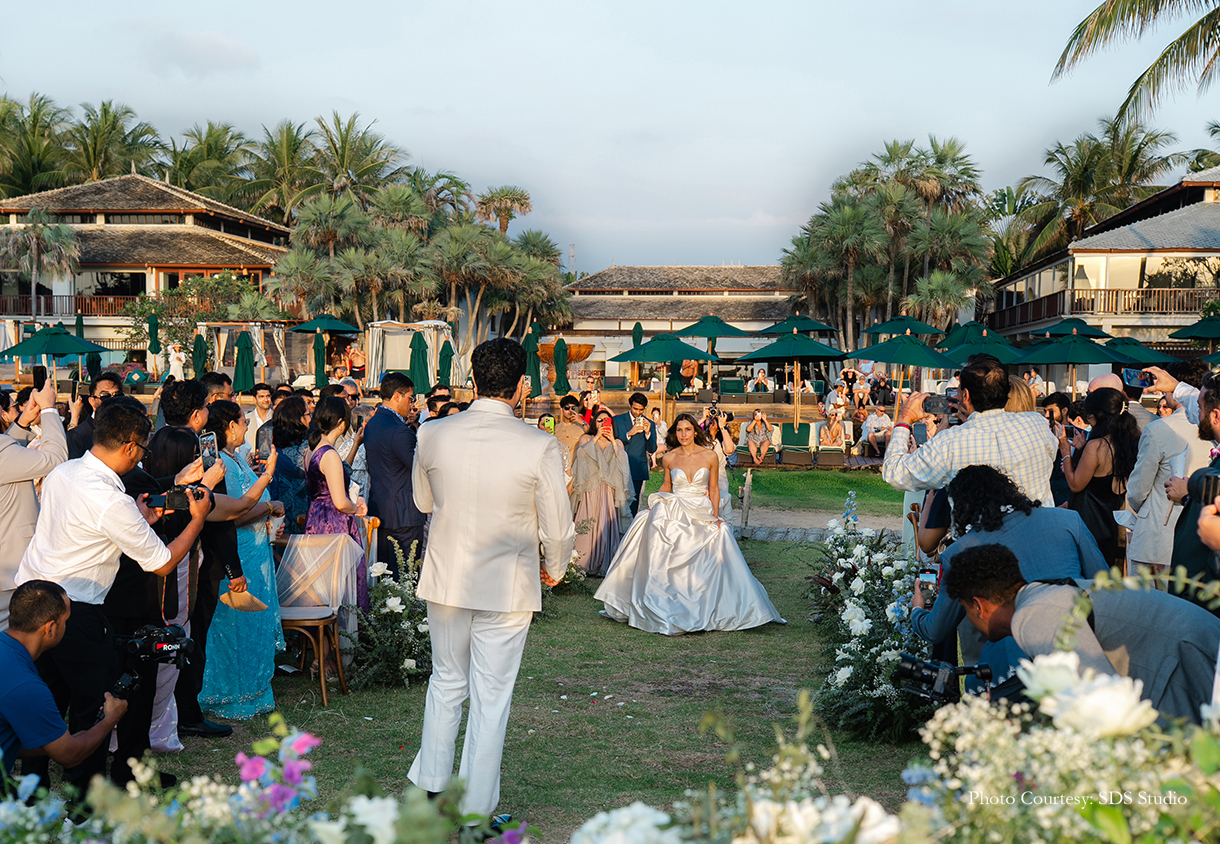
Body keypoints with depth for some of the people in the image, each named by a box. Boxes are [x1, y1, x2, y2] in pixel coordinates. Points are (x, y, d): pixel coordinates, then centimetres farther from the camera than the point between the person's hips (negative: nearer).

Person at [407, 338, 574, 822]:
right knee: (491, 697, 8)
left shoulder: (431, 436, -7)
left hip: (446, 580, 3)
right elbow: (557, 530, -8)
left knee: (446, 682, 21)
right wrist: (555, 569, 11)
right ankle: (475, 811, 17)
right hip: (507, 587, -3)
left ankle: (431, 787, 31)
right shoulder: (539, 446, -16)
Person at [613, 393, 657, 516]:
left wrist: (647, 433, -13)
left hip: (638, 470, 1)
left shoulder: (649, 424, 9)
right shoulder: (617, 420, 6)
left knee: (633, 506, 2)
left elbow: (652, 450, 4)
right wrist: (629, 434, -17)